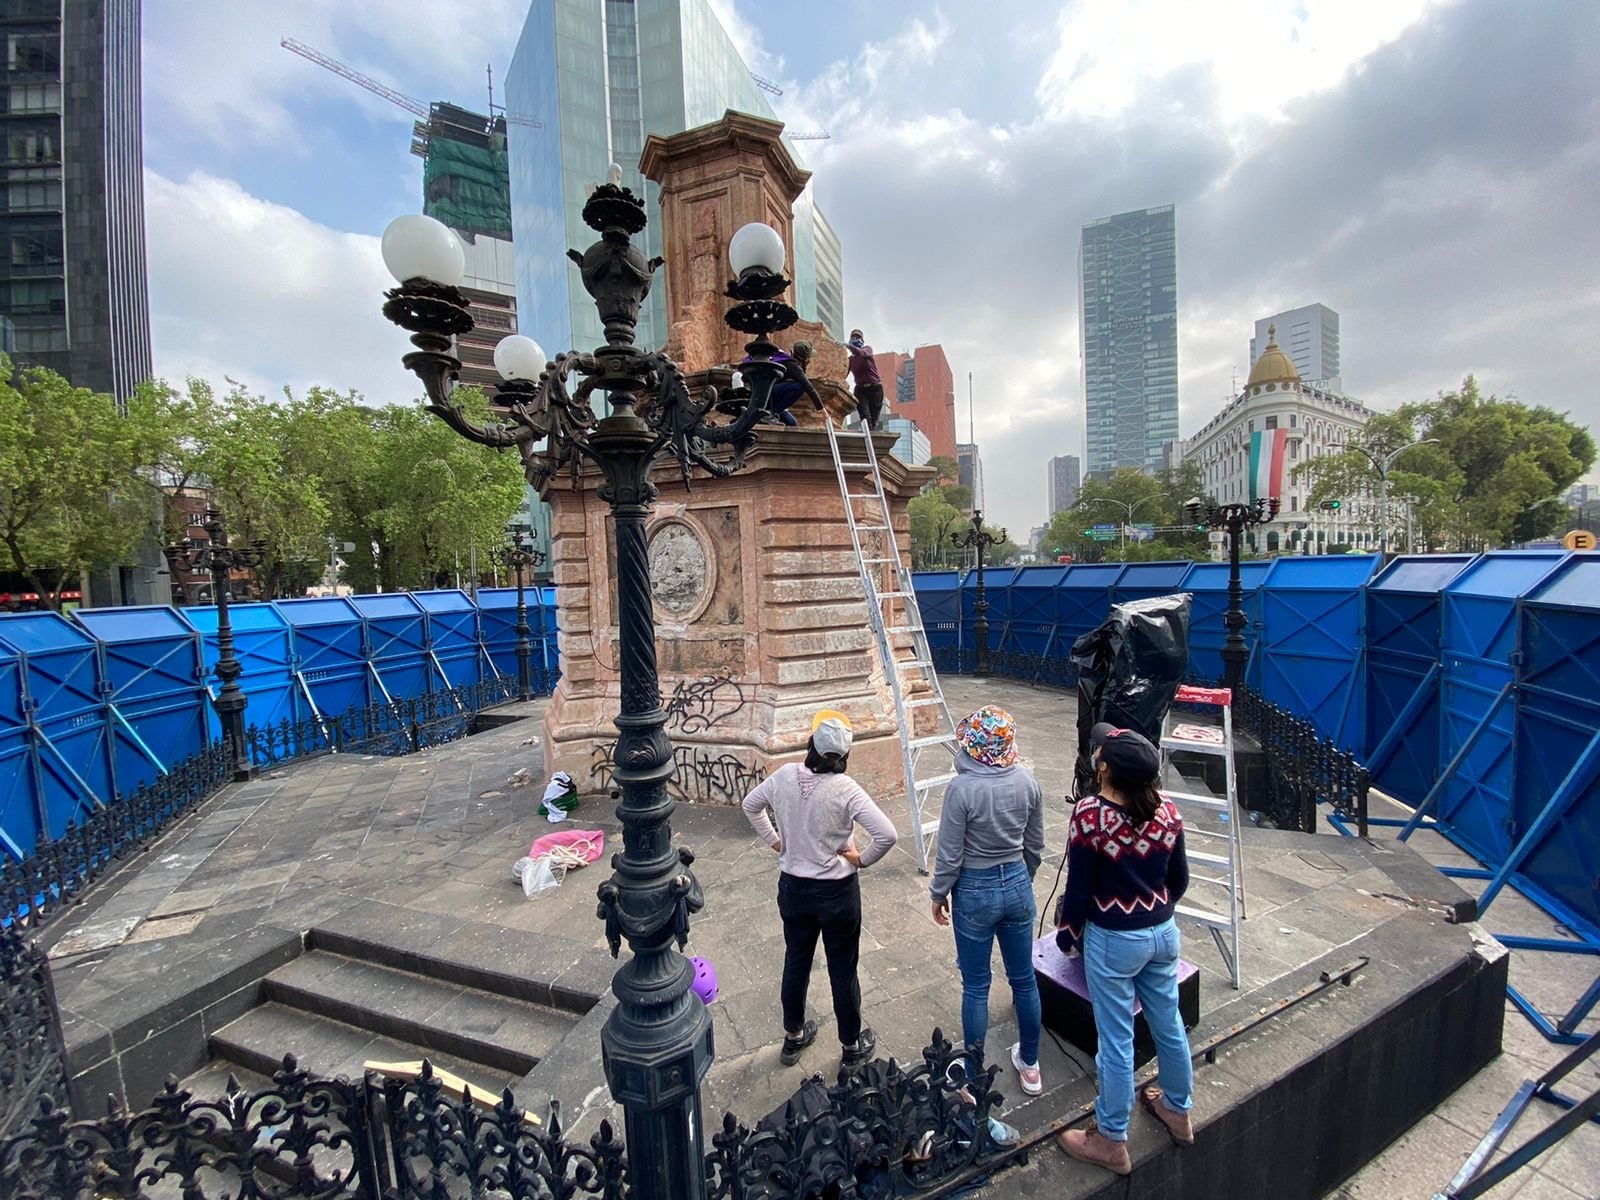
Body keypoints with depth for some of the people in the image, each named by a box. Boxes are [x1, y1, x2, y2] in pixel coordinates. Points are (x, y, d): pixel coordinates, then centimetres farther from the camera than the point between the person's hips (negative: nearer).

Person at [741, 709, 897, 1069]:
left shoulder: (784, 776, -12)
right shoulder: (845, 789, -25)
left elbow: (750, 805, 5)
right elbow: (887, 834, -28)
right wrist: (862, 859, -11)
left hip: (792, 888, 4)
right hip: (837, 892, -4)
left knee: (795, 962, 24)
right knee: (843, 971, 18)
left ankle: (793, 1038, 45)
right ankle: (852, 1046, 40)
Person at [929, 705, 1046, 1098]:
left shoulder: (961, 788, -24)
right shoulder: (1026, 781, -9)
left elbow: (950, 855, -17)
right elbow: (1035, 847, 3)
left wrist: (938, 894, 0)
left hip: (975, 892, -4)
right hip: (1017, 886, 5)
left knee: (976, 986, 13)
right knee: (1024, 978, 22)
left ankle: (974, 1077, 31)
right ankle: (1030, 1065, 43)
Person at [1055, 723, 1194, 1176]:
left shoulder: (1089, 814, -27)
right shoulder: (1166, 811, -10)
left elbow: (1080, 888, -18)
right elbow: (1179, 879, 3)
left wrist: (1066, 933, 0)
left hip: (1113, 941, -5)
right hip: (1162, 933, 6)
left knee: (1116, 1040, 12)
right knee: (1168, 1025, 26)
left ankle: (1111, 1142, 31)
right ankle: (1178, 1112, 49)